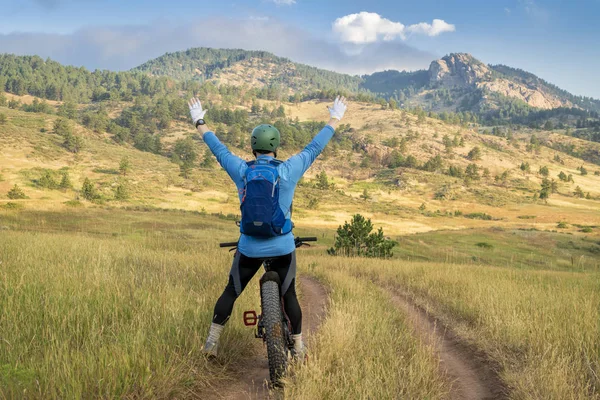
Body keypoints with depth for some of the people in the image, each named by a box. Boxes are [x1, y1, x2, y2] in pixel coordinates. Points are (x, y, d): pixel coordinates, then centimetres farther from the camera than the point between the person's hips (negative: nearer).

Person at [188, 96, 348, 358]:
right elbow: (314, 148, 4)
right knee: (289, 295, 13)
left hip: (249, 247, 1)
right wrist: (335, 119, 17)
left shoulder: (241, 170, -5)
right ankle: (298, 347, 21)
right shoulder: (289, 169, -7)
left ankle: (212, 341, 16)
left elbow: (219, 149, 9)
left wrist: (199, 123, 24)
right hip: (283, 246, 0)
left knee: (231, 292, 14)